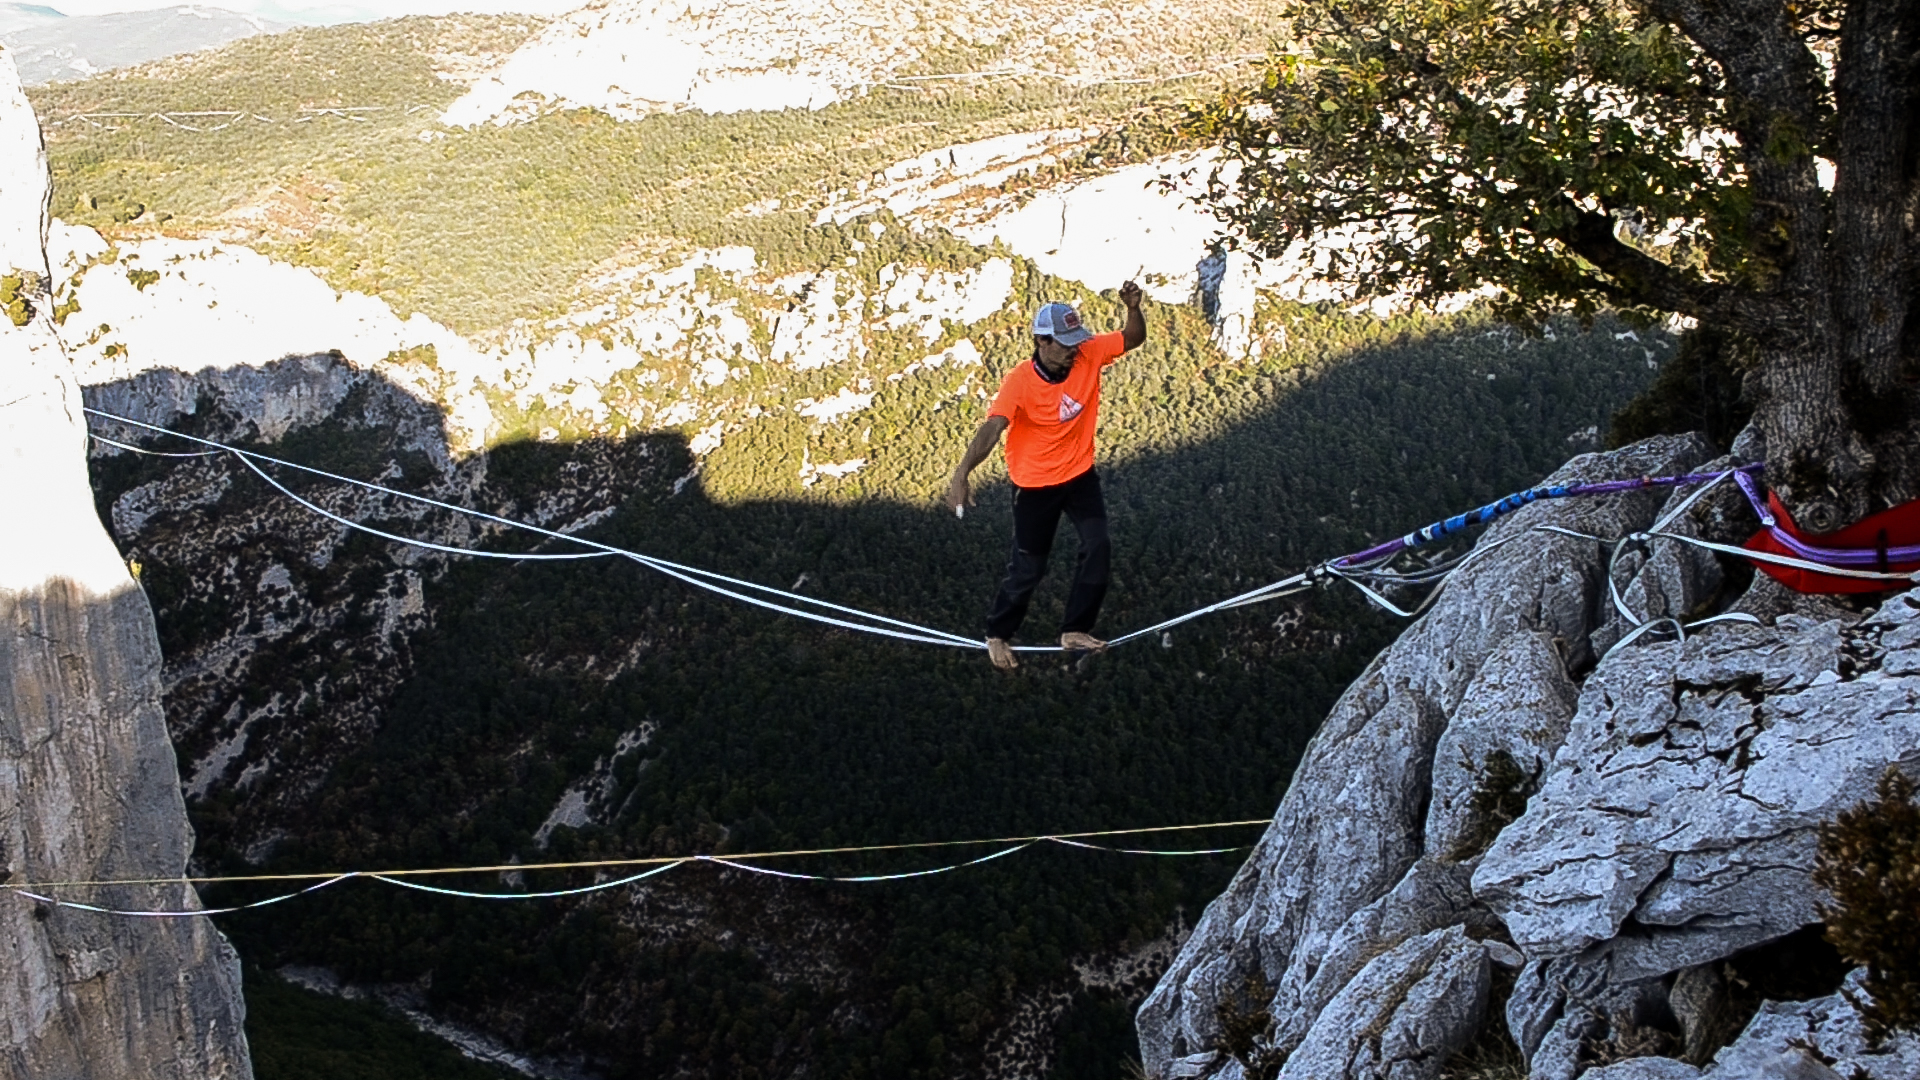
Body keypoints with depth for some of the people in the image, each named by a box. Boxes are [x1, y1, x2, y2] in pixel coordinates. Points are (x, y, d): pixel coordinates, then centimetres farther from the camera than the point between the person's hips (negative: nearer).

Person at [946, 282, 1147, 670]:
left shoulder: (1088, 354, -14)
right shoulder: (1020, 381, -27)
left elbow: (1133, 339, -1)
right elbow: (992, 428, -39)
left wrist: (1133, 308, -24)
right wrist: (962, 472, -54)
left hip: (1080, 474, 4)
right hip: (1034, 484, -4)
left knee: (1098, 547, -8)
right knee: (1028, 567, 5)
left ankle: (1075, 630, 8)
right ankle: (998, 634, 29)